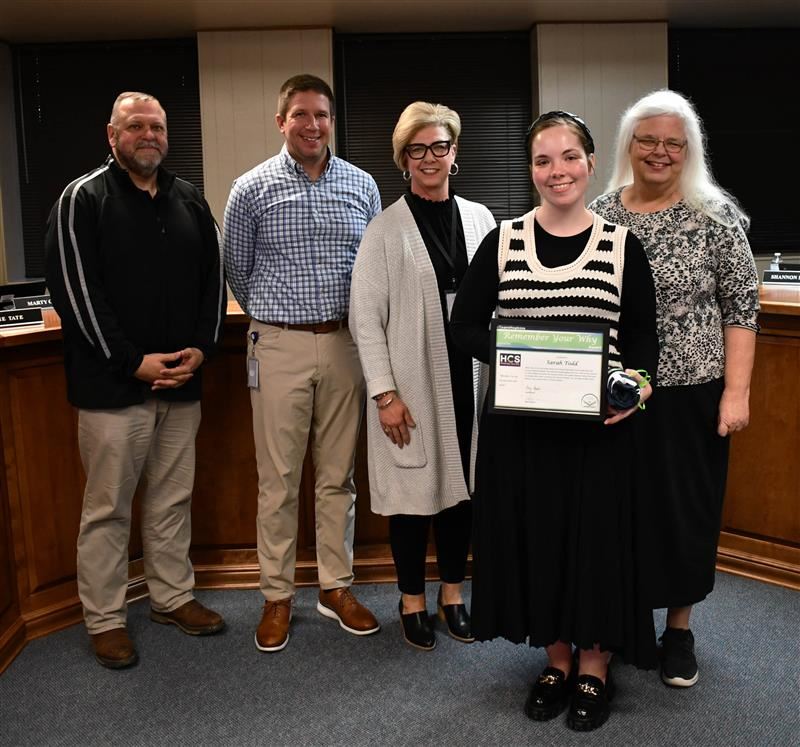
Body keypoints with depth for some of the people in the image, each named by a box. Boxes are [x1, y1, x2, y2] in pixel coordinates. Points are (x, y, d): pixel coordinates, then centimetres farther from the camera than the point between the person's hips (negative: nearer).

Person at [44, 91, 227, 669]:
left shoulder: (189, 201, 11)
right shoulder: (83, 199, -4)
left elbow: (213, 278, 12)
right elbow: (75, 290, -11)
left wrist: (202, 348, -3)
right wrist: (134, 361, -15)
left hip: (182, 382, 5)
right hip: (113, 384, -5)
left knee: (173, 499, 15)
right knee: (108, 507, 5)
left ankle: (174, 597, 30)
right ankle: (105, 620, 18)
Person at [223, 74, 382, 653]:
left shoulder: (362, 186, 5)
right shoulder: (252, 189, -2)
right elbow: (239, 272, 9)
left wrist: (357, 326, 13)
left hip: (344, 342, 2)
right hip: (279, 346, -2)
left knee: (338, 474, 10)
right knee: (279, 479, 4)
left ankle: (336, 586, 24)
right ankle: (278, 595, 17)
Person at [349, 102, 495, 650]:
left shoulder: (480, 219, 6)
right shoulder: (386, 229, -4)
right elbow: (366, 317, -6)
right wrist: (385, 394, -10)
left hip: (470, 381, 3)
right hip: (412, 384, -3)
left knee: (462, 486, 12)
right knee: (414, 492, 6)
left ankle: (453, 593, 30)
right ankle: (413, 601, 25)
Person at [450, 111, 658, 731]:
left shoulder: (622, 245, 2)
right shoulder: (503, 242, 3)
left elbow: (643, 335, 3)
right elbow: (466, 325, 3)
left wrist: (635, 381, -17)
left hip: (598, 426, -1)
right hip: (519, 424, 1)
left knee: (597, 536, 5)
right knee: (532, 535, 9)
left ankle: (594, 667, 26)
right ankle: (556, 658, 30)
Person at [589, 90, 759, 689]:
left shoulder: (716, 215, -5)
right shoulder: (600, 214, 3)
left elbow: (741, 307, -5)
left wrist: (737, 392, -9)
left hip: (691, 393, -2)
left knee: (688, 505, 8)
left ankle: (679, 626, 28)